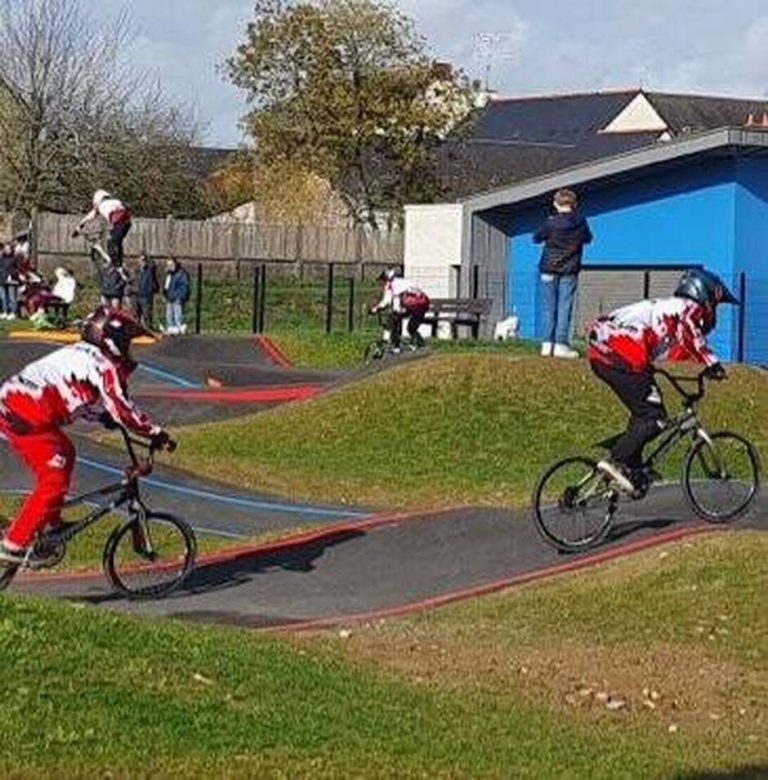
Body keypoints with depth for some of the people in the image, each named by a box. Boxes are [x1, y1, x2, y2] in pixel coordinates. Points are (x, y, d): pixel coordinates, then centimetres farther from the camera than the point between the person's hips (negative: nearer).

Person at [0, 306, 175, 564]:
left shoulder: (78, 353, 24)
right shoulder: (104, 366, -4)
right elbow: (122, 408, -11)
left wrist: (105, 415, 38)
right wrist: (156, 433, -3)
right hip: (28, 416, -10)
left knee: (65, 453, 25)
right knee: (54, 481, -5)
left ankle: (52, 523, 29)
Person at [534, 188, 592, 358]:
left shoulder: (551, 223, -10)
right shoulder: (581, 223, -4)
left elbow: (536, 238, 4)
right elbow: (588, 238, 15)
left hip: (549, 270, 0)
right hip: (569, 271, 0)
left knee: (549, 308, 6)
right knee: (565, 308, 1)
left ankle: (547, 344, 4)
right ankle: (561, 344, -5)